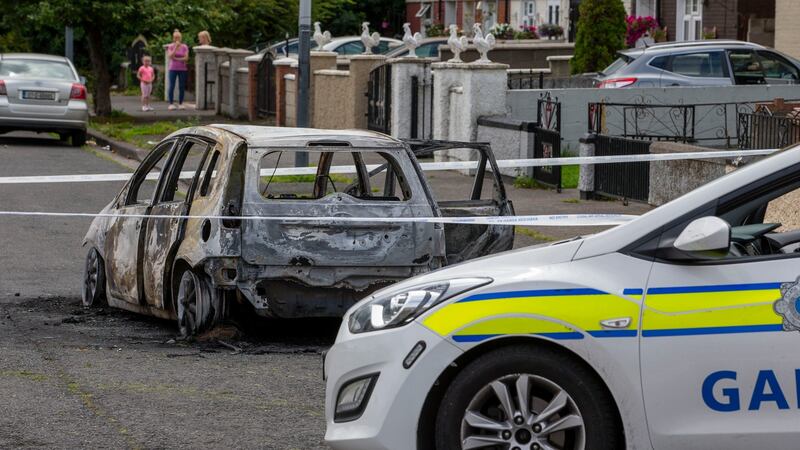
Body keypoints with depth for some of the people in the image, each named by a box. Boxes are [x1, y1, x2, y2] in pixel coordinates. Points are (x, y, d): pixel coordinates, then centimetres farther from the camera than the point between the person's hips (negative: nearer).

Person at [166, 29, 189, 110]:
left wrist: (177, 59, -11)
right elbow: (170, 57, -11)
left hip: (182, 69, 1)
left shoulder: (184, 47, 3)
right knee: (171, 86, -5)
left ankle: (180, 104, 5)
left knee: (182, 87, 0)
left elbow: (186, 58, -4)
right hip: (173, 69, -1)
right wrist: (175, 47, -15)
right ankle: (171, 104, -3)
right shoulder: (170, 46, 2)